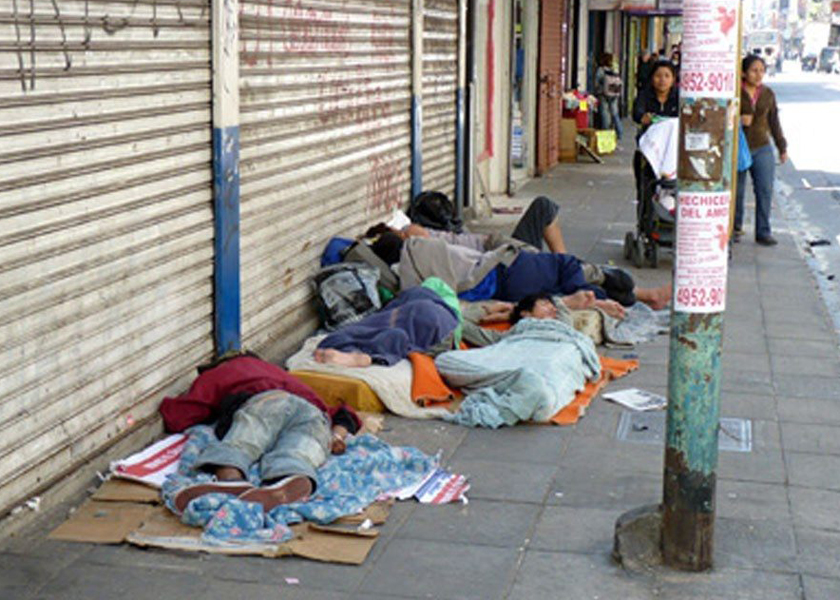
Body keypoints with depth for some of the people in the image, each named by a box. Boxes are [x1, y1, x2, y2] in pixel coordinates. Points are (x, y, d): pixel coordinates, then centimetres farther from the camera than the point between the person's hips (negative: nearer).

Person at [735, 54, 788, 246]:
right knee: (736, 191, 4)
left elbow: (774, 122, 16)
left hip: (762, 148, 3)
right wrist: (737, 120, -20)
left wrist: (782, 147, 18)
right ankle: (735, 227, 22)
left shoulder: (768, 94, 9)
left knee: (765, 190, -5)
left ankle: (763, 232, 1)